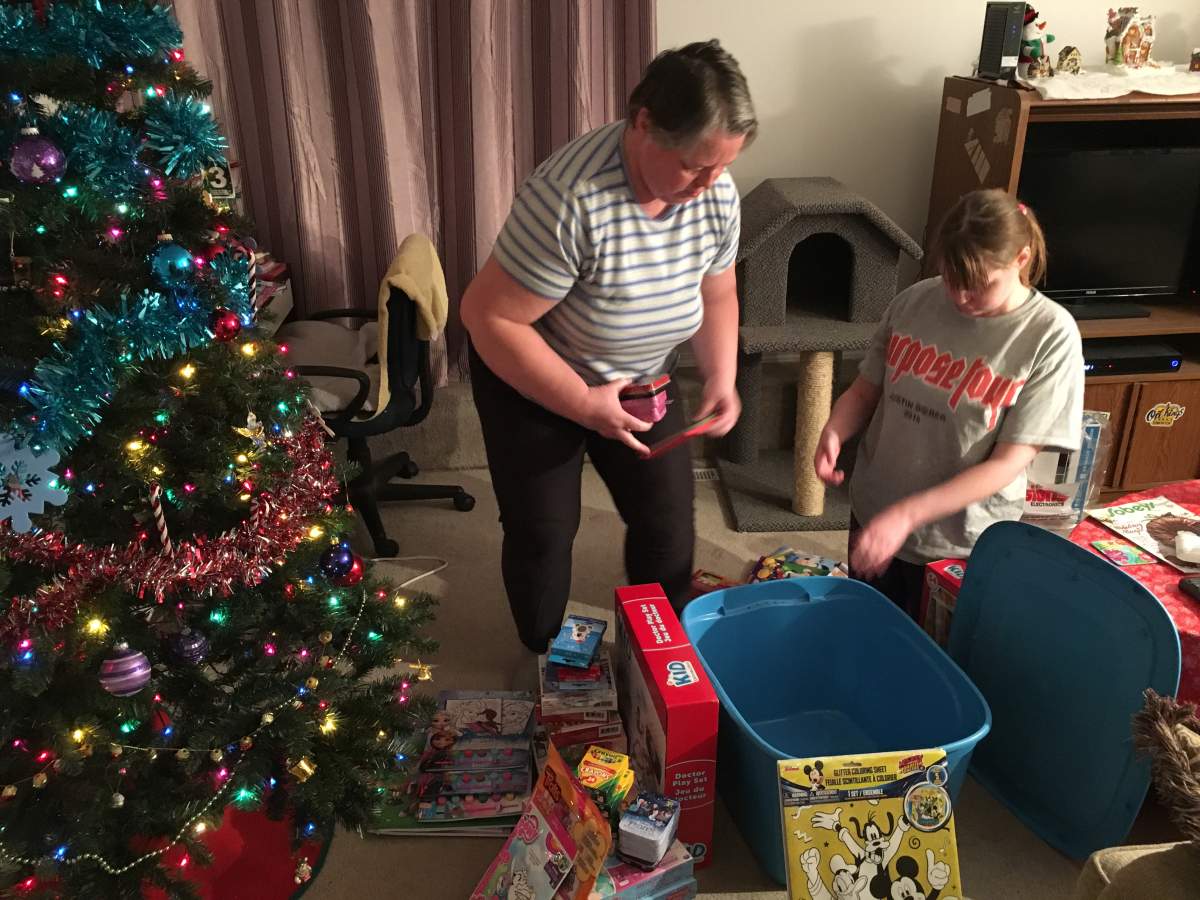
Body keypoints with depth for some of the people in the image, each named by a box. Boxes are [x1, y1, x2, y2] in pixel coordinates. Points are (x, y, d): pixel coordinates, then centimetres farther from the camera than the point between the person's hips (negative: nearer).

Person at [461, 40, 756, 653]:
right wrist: (584, 404, -27)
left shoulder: (718, 196, -15)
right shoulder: (571, 199, -35)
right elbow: (488, 317, -30)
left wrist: (721, 379, -11)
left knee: (668, 521, 10)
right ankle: (546, 663, 34)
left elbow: (717, 297, 3)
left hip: (643, 379, 5)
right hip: (530, 381, -5)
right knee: (543, 533, 5)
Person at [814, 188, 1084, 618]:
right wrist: (833, 433, -17)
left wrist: (907, 514, -25)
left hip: (960, 543, -3)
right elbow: (865, 390, 5)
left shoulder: (1051, 335, -16)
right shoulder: (914, 301, -7)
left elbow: (1008, 463, -17)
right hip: (872, 515, 3)